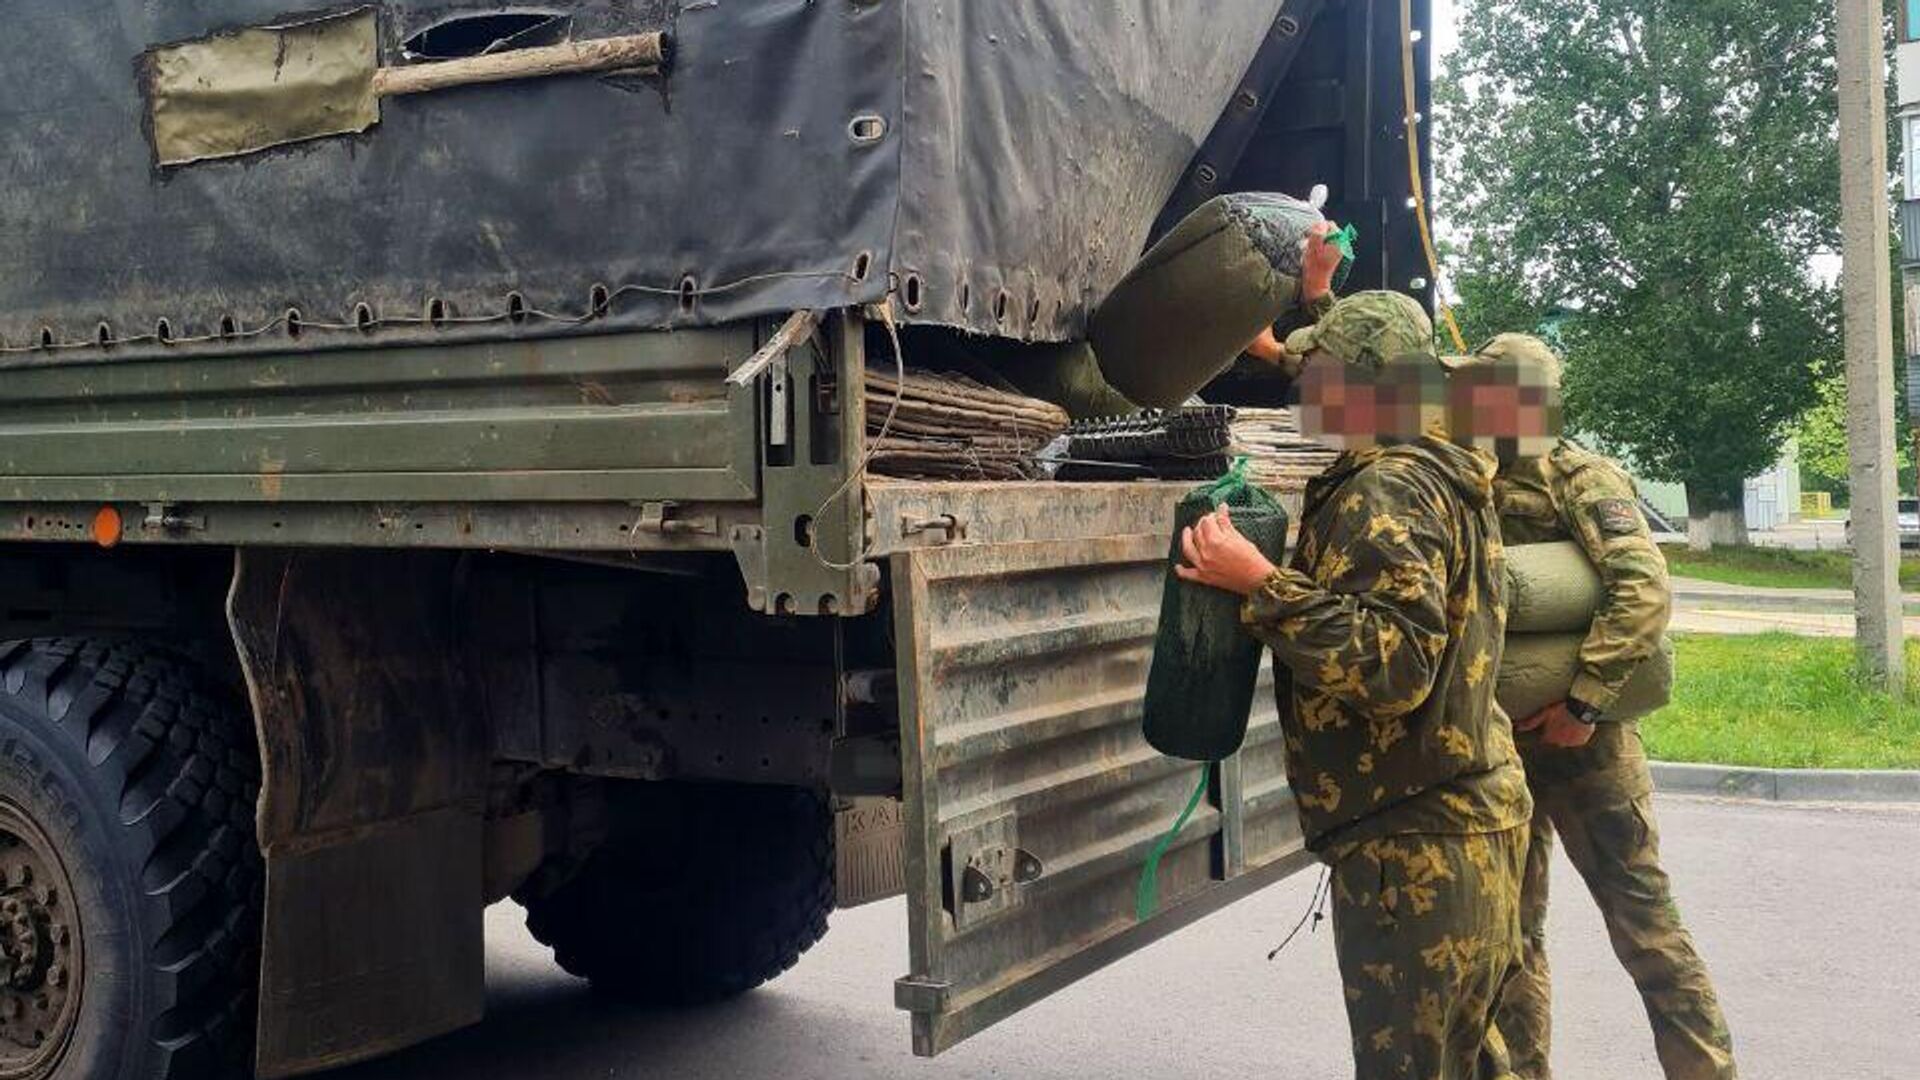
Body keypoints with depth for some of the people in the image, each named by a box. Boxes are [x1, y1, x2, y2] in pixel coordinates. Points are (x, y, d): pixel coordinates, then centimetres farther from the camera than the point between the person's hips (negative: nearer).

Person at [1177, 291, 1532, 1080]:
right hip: (1469, 828, 11)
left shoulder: (1389, 490, -18)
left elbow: (1394, 664, -28)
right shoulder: (1440, 478, 14)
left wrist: (1260, 585, -26)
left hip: (1413, 851, -11)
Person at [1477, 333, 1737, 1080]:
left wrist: (1582, 701, -25)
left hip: (1579, 735, -6)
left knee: (1641, 913, -1)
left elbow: (1644, 590, -21)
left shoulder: (1579, 478, -8)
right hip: (1497, 736, 6)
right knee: (1511, 922, 13)